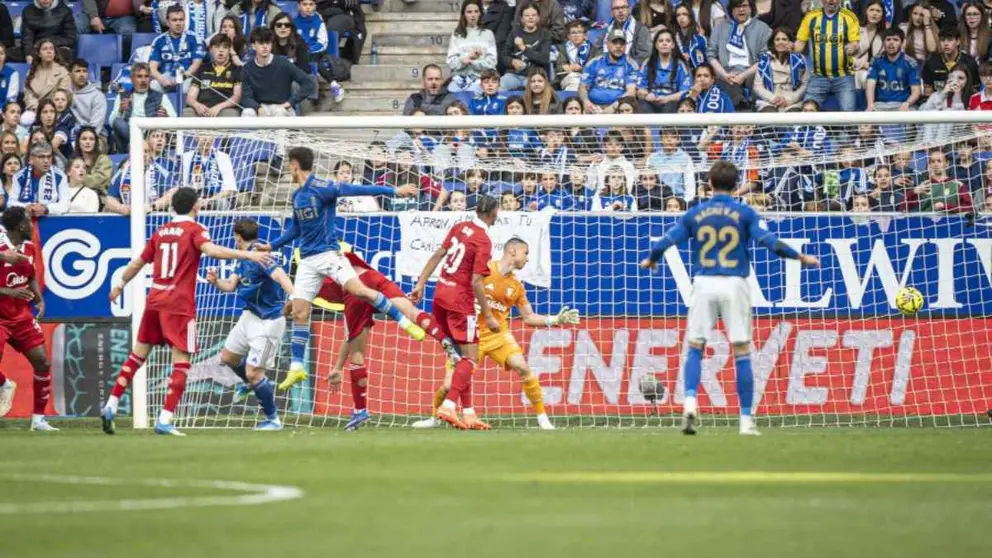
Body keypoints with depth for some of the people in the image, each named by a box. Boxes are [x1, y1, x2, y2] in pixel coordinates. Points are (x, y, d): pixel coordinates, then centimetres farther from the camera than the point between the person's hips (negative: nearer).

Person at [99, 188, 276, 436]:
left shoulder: (161, 232, 15)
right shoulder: (194, 230, -3)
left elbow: (138, 263, 24)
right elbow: (210, 249, -24)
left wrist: (120, 285, 40)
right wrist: (247, 255, -30)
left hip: (154, 301, 6)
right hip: (179, 305, -6)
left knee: (138, 355, 18)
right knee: (181, 363, -4)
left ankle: (111, 406, 17)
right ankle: (165, 420, -13)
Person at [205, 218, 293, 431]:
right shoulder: (245, 258, 8)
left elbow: (280, 276, -37)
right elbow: (231, 285, 11)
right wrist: (216, 282, -12)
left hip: (267, 323, -10)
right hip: (249, 317, 10)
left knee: (253, 373, -9)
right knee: (228, 357, 22)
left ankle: (273, 419, 7)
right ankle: (258, 386, 45)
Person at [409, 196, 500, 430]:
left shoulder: (460, 227, 6)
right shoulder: (483, 241, -15)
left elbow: (437, 255, 8)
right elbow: (476, 282, -17)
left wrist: (420, 284, 14)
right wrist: (488, 316, -11)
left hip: (441, 296, 8)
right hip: (460, 300, -8)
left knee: (461, 356, 12)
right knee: (470, 358, -3)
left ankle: (468, 412, 11)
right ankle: (449, 406, -17)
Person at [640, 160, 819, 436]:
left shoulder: (695, 214, 5)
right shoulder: (744, 214, 0)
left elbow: (665, 241, 5)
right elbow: (770, 241, -9)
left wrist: (650, 260, 25)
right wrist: (801, 257, 3)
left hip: (704, 285, 1)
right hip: (734, 285, -1)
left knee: (695, 348, 10)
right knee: (742, 353, 3)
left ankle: (690, 402, -13)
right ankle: (746, 420, 3)